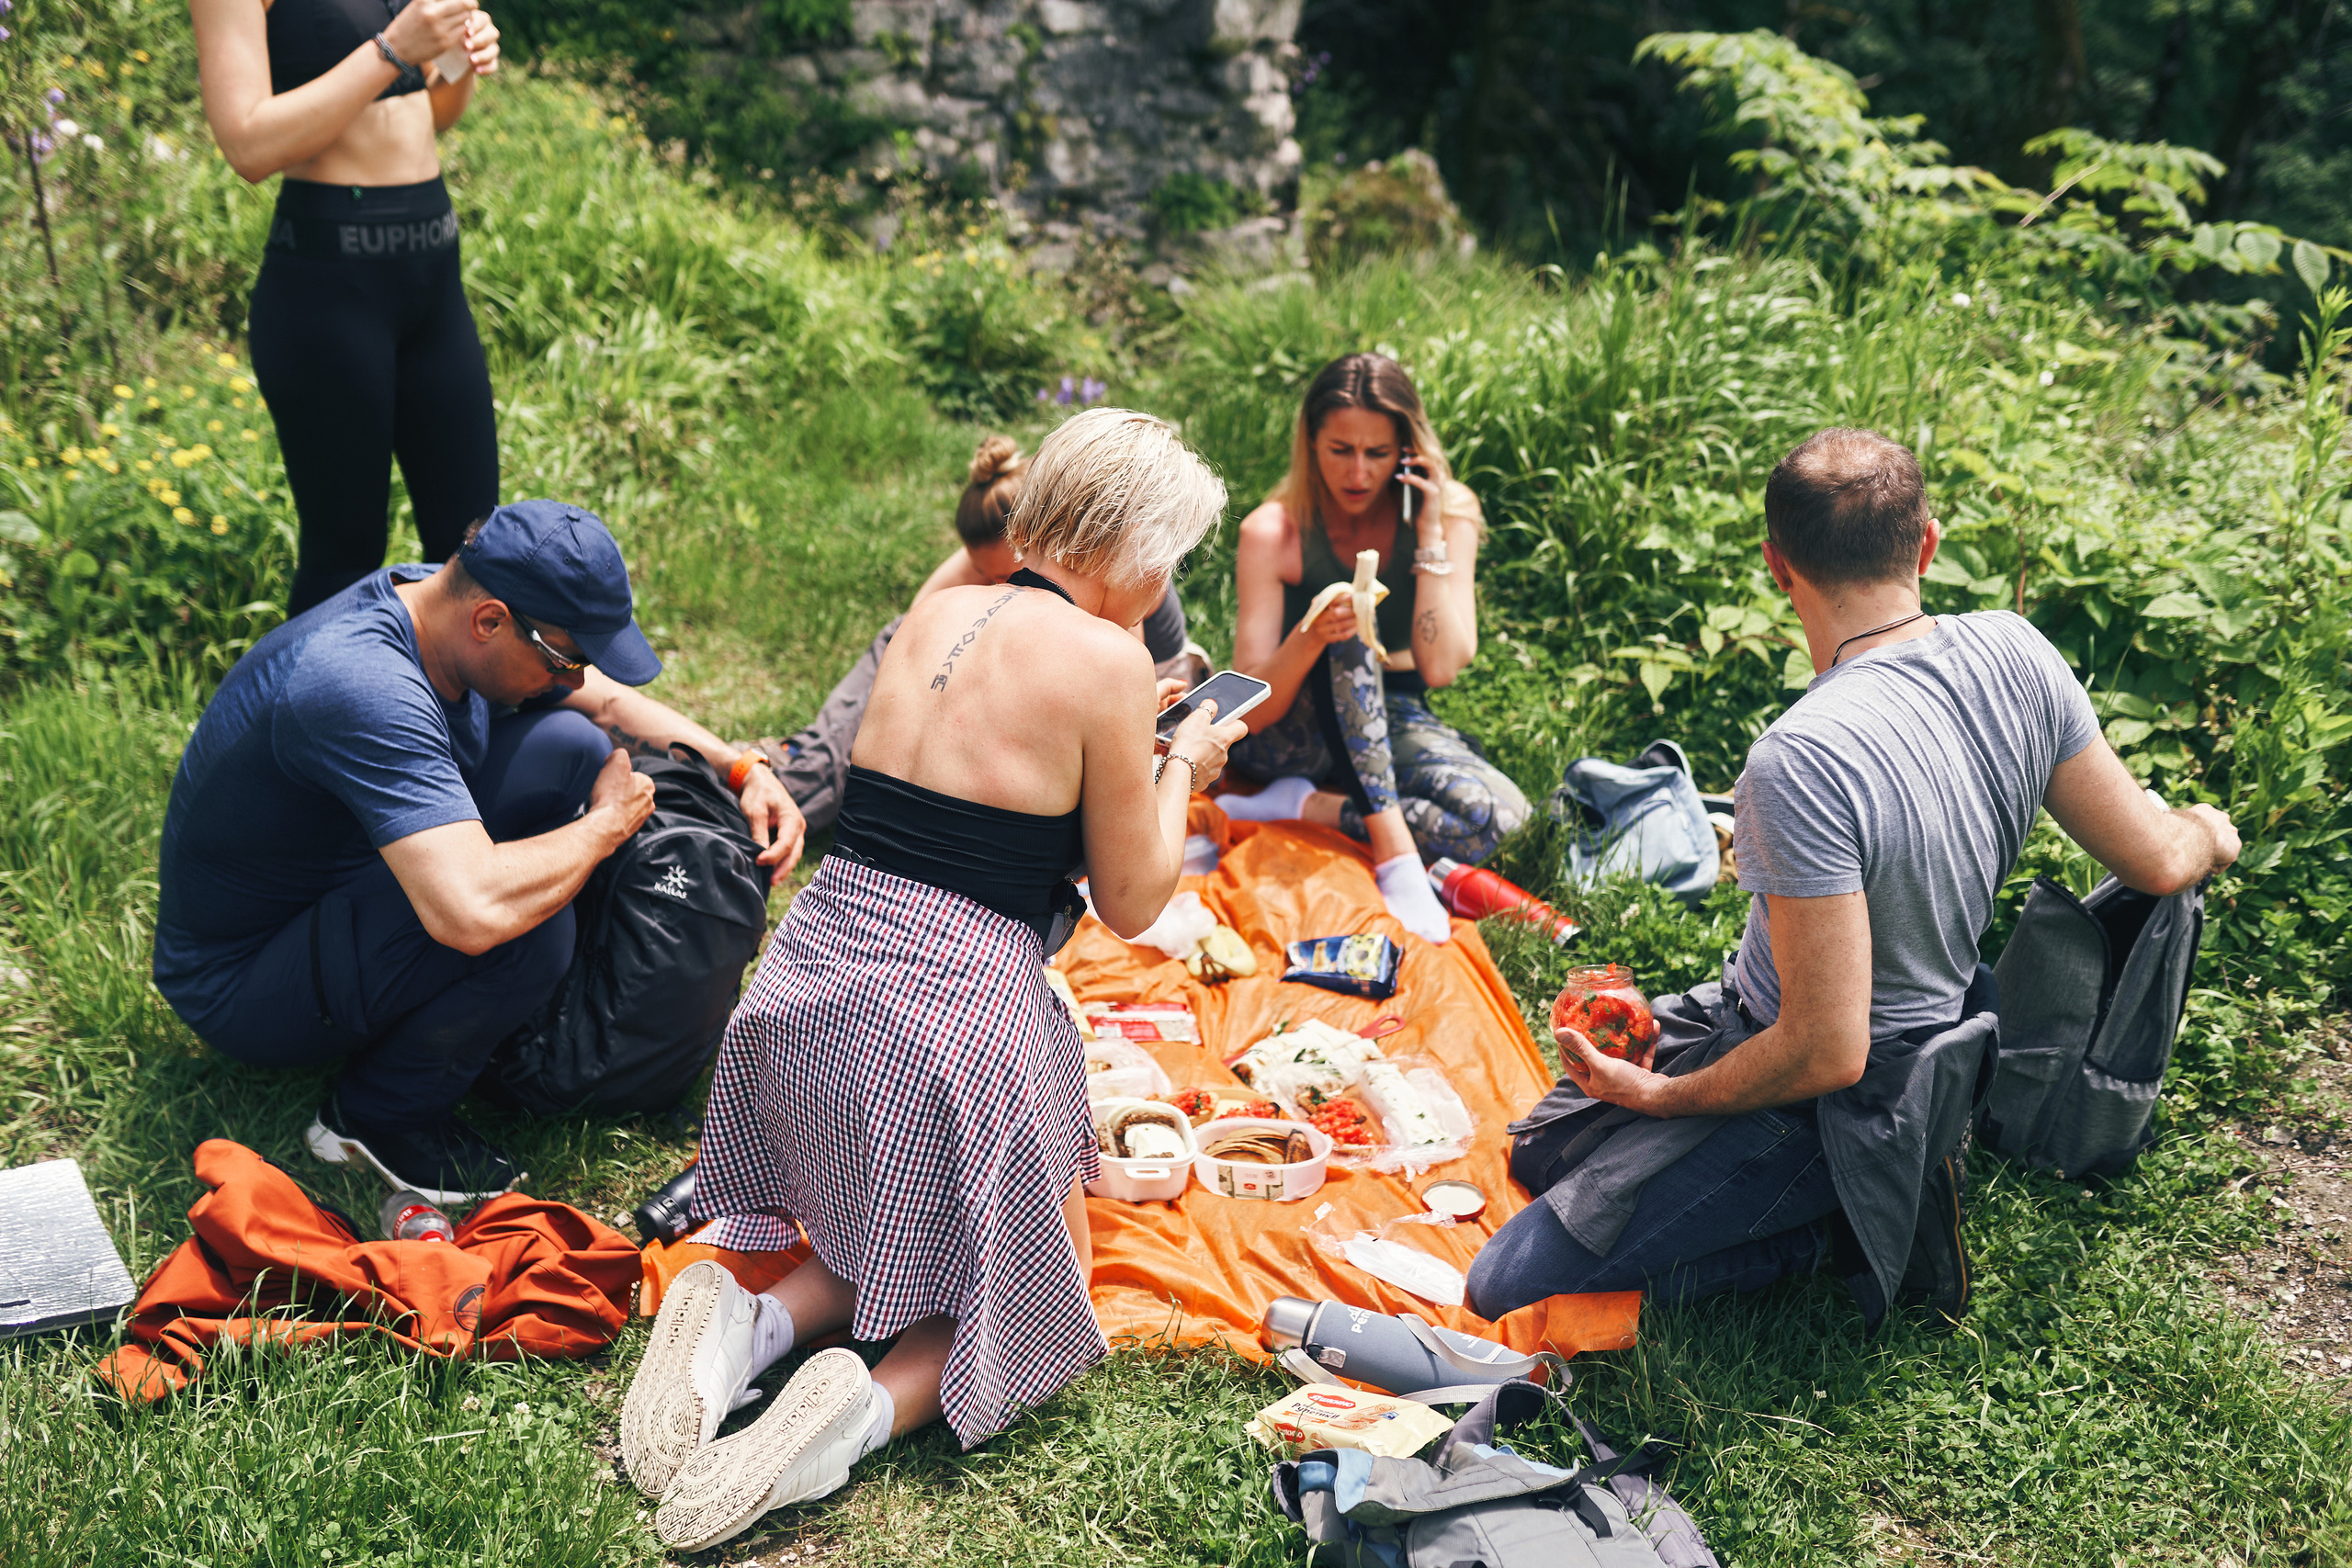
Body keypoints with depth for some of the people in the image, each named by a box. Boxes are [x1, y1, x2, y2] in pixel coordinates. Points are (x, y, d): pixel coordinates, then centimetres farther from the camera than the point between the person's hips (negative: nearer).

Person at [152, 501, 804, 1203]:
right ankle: (377, 1118, -5)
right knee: (524, 928, -33)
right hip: (238, 982, -8)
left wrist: (742, 770, -6)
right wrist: (606, 824, -29)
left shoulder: (437, 598, -8)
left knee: (569, 747, -6)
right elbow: (475, 914, -47)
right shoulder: (361, 690, -37)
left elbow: (611, 703, 8)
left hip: (345, 894, 9)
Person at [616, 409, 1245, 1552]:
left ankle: (752, 1319, 1)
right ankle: (874, 1404, -10)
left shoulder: (934, 615, 9)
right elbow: (1129, 904, -2)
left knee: (893, 1233, 29)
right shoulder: (1106, 658, -9)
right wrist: (1181, 765, 14)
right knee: (1030, 1283, 17)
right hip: (954, 1017, -6)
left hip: (810, 981, 6)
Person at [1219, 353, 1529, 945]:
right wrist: (1310, 636, -39)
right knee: (1351, 628, -35)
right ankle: (1395, 853, -37)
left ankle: (1305, 808, -18)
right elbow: (1252, 713, -19)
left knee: (1498, 814, -29)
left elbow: (1441, 668, -19)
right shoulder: (1272, 532, -15)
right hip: (1295, 735, -2)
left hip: (1392, 724, 2)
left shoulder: (1449, 509, -8)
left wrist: (1430, 534, -22)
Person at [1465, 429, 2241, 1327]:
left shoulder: (1801, 763, -35)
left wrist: (1661, 1096, -13)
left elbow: (1825, 1054, -31)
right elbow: (2157, 862, -2)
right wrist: (2209, 834, 23)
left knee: (1505, 1288, -8)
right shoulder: (2013, 653, -13)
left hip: (1817, 1111, -8)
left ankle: (1839, 1223, -2)